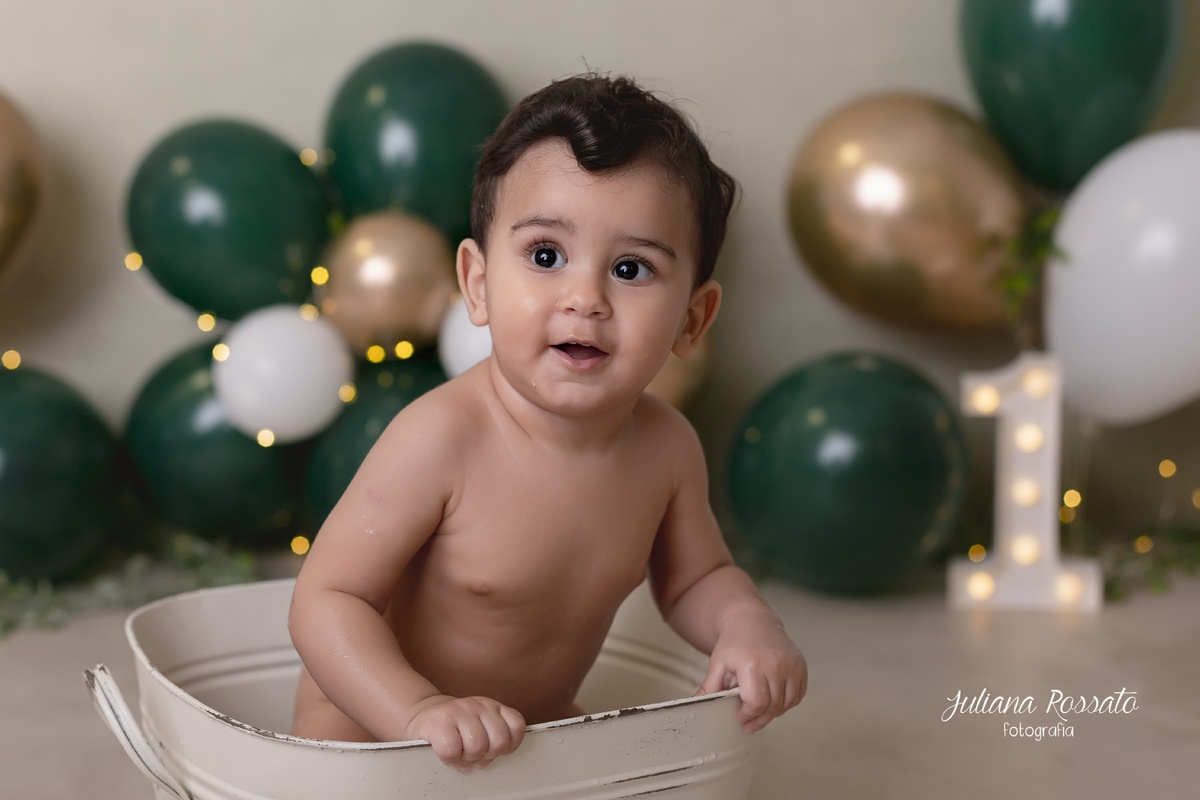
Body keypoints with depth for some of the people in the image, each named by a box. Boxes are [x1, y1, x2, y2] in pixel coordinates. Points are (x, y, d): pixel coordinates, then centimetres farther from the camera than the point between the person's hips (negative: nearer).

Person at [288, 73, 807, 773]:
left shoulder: (668, 446, -12)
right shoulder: (441, 439, -28)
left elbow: (693, 577, 7)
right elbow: (326, 601, -26)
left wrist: (747, 623, -14)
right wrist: (422, 709, -39)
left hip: (540, 722, 5)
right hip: (374, 727, -4)